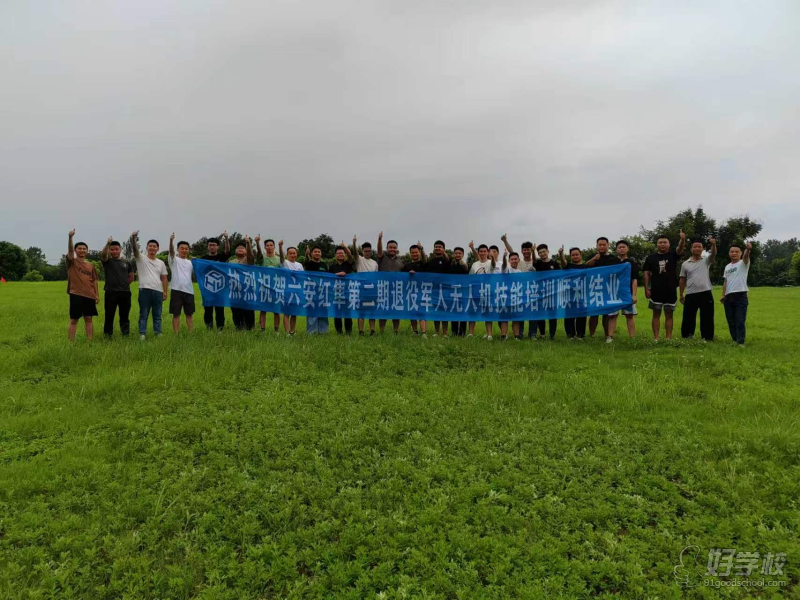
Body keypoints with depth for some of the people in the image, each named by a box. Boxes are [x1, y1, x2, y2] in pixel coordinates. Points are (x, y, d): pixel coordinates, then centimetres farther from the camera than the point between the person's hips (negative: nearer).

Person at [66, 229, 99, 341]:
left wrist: (97, 294, 6)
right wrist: (70, 237, -35)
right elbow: (70, 251, -19)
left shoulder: (91, 265, 11)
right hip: (76, 294, -3)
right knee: (73, 320, 2)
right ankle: (70, 342, 6)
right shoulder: (72, 262, 0)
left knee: (88, 319, 7)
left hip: (89, 295, 3)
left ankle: (90, 341, 11)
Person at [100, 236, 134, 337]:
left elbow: (131, 277, 16)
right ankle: (108, 336, 9)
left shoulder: (127, 262, 11)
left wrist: (123, 284, 5)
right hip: (110, 292, -2)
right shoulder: (107, 261, 4)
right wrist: (108, 243, -32)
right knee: (109, 316, 2)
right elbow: (103, 254, -19)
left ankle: (126, 335, 17)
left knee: (125, 316, 9)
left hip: (125, 292, 2)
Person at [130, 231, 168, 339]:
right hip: (145, 290, -3)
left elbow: (164, 278, 13)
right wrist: (133, 239, -34)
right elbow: (135, 249, -15)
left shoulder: (161, 263, 15)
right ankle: (142, 334, 4)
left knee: (157, 315, 9)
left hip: (158, 291, 4)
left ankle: (158, 334, 14)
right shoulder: (141, 258, 5)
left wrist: (165, 292, 5)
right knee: (143, 315, 1)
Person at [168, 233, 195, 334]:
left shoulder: (191, 262, 16)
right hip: (176, 290, -4)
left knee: (189, 314, 10)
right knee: (176, 314, 0)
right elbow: (171, 251, -19)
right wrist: (171, 240, -35)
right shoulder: (174, 259, 2)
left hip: (189, 290, 4)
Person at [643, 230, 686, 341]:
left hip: (670, 291, 0)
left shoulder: (673, 255, 3)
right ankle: (655, 338, 7)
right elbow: (646, 274, 2)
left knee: (669, 315, 6)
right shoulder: (651, 258, 4)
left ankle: (669, 338, 11)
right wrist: (646, 289, -5)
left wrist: (683, 239, -39)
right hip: (656, 291, 0)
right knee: (656, 315, 4)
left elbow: (680, 248, -17)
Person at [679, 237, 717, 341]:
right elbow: (683, 280, 11)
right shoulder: (685, 264, 9)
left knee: (707, 317, 2)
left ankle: (708, 338, 9)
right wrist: (681, 294, 8)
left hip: (705, 294, -1)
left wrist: (714, 245, -38)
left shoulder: (706, 260, 5)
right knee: (688, 317, 5)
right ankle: (686, 338, 15)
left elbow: (713, 254, -17)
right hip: (690, 295, 1)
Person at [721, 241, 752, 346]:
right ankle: (735, 341, 20)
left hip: (740, 295, -6)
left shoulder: (743, 263, 0)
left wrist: (748, 249, -47)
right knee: (731, 321, 10)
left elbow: (746, 256, -24)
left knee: (740, 321, -7)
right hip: (728, 297, 6)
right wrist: (723, 295, 12)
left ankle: (741, 343, -6)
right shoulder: (727, 267, 18)